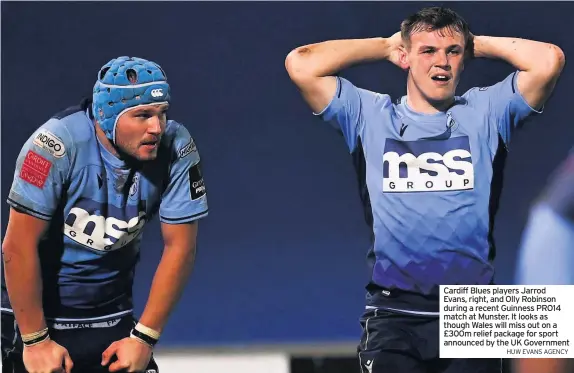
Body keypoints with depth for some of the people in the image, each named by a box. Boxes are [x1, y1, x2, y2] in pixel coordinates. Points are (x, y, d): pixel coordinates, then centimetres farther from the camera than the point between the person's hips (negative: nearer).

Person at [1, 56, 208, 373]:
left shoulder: (176, 148, -14)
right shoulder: (57, 143, -24)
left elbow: (179, 247, -6)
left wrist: (144, 338, -7)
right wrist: (36, 341, -15)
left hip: (112, 315, 3)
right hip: (33, 306, -3)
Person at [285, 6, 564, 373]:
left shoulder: (486, 112, 10)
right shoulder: (369, 115, 10)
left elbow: (549, 60, -3)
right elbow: (301, 65, 0)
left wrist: (480, 44, 11)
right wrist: (385, 45, 11)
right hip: (394, 312, 0)